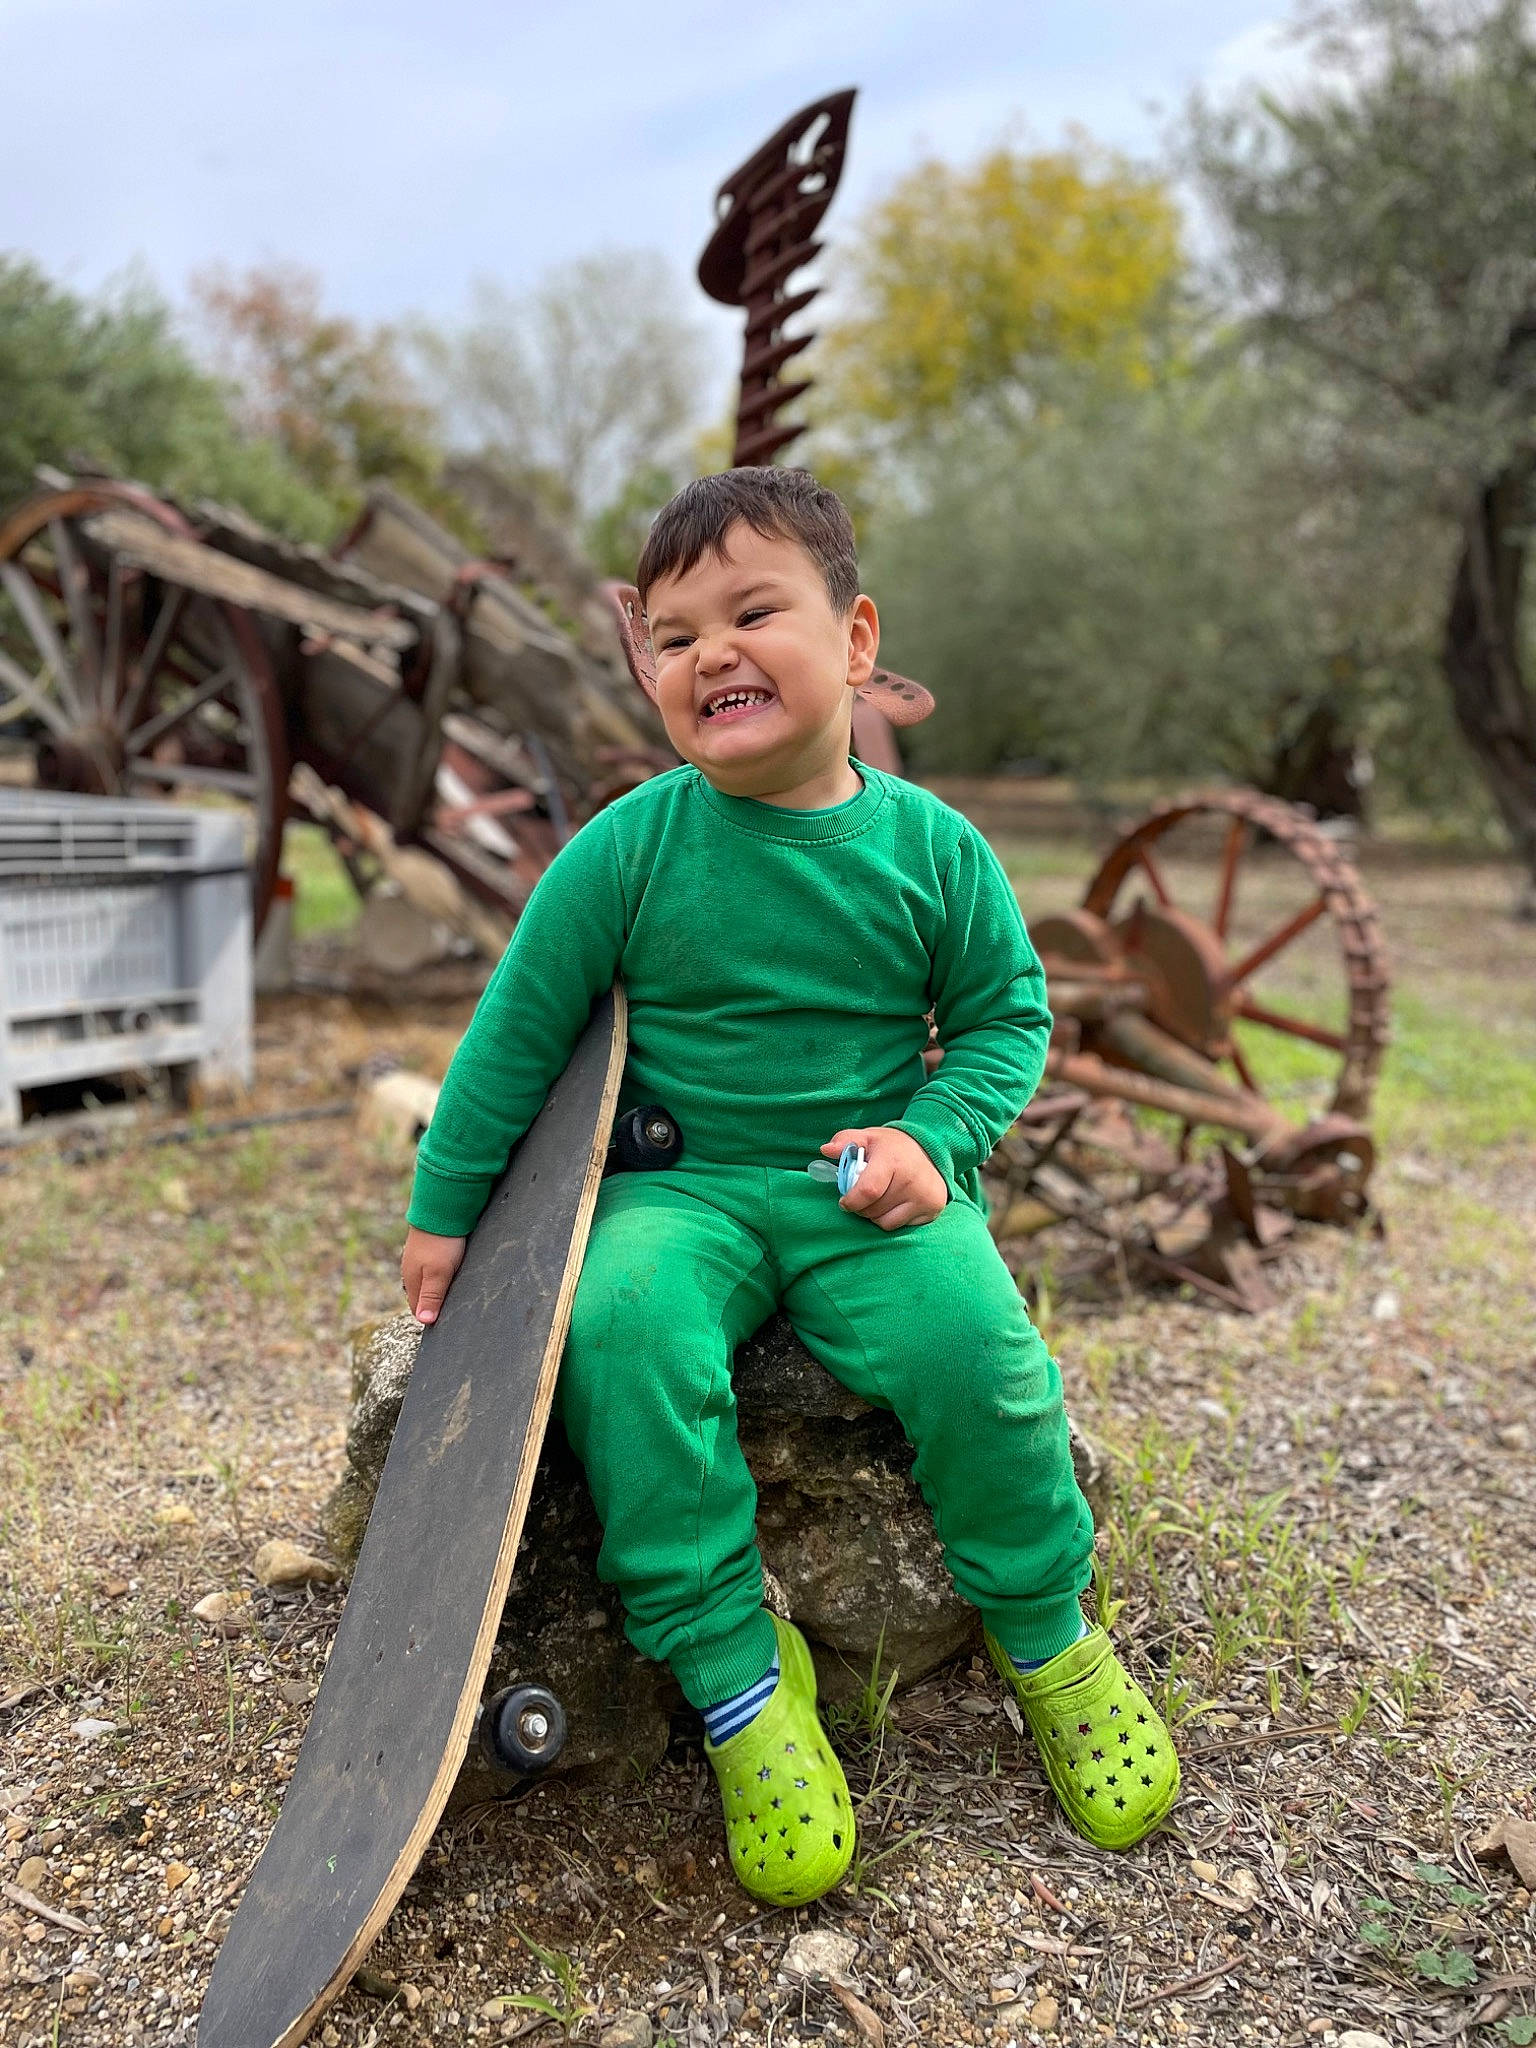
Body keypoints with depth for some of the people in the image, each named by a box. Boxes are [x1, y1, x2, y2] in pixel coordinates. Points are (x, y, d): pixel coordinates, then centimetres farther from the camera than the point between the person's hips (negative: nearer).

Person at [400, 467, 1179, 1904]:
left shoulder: (931, 846, -3)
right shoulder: (626, 848, -5)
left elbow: (1005, 1016, 8)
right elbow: (518, 1026, 3)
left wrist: (936, 1138, -11)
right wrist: (445, 1207, 5)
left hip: (874, 1190, 0)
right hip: (684, 1184, 0)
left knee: (975, 1346, -25)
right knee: (621, 1320, -31)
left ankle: (1048, 1636, 5)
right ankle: (734, 1671, -14)